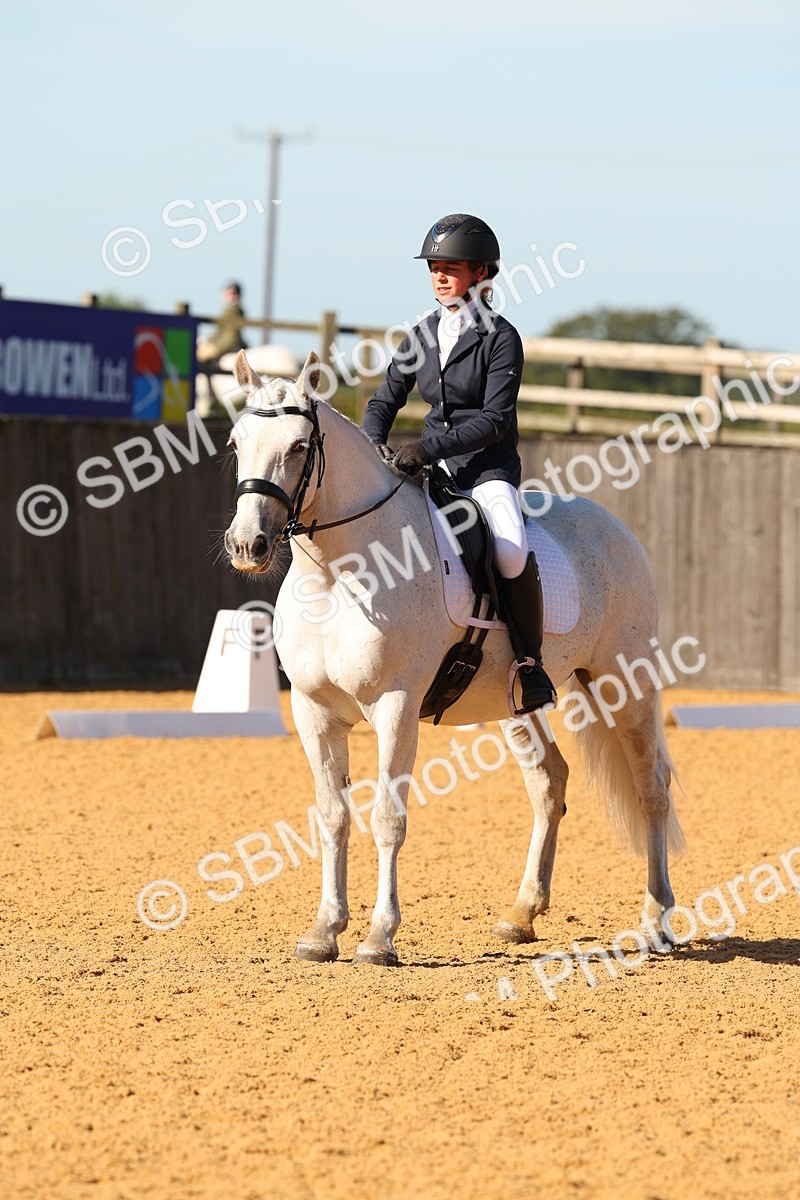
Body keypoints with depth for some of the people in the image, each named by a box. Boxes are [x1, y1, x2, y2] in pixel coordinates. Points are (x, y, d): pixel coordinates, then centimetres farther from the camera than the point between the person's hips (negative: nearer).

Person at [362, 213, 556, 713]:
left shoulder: (500, 337, -7)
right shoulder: (423, 335, 11)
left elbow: (495, 420, -14)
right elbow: (385, 401, 15)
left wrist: (429, 447, -23)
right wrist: (373, 446, -6)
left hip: (489, 467, -6)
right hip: (431, 468, 6)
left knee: (512, 551, -32)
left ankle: (530, 659, -15)